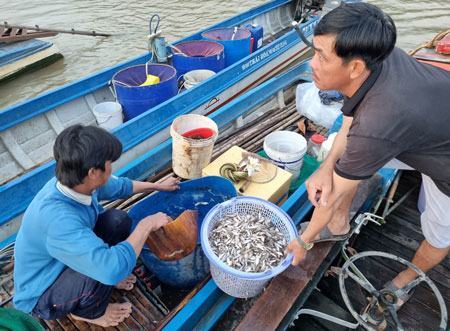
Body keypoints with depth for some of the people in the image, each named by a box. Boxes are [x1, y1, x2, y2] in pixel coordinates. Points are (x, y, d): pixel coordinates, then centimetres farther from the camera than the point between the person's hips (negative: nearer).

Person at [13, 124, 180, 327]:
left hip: (60, 263, 7)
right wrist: (146, 225, -34)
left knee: (118, 220, -6)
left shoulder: (78, 182, -17)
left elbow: (119, 186, 4)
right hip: (40, 296, -7)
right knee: (106, 268, -31)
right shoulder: (57, 218, -42)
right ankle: (87, 311, 4)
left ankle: (105, 278, 16)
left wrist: (158, 186, 14)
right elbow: (113, 268, -47)